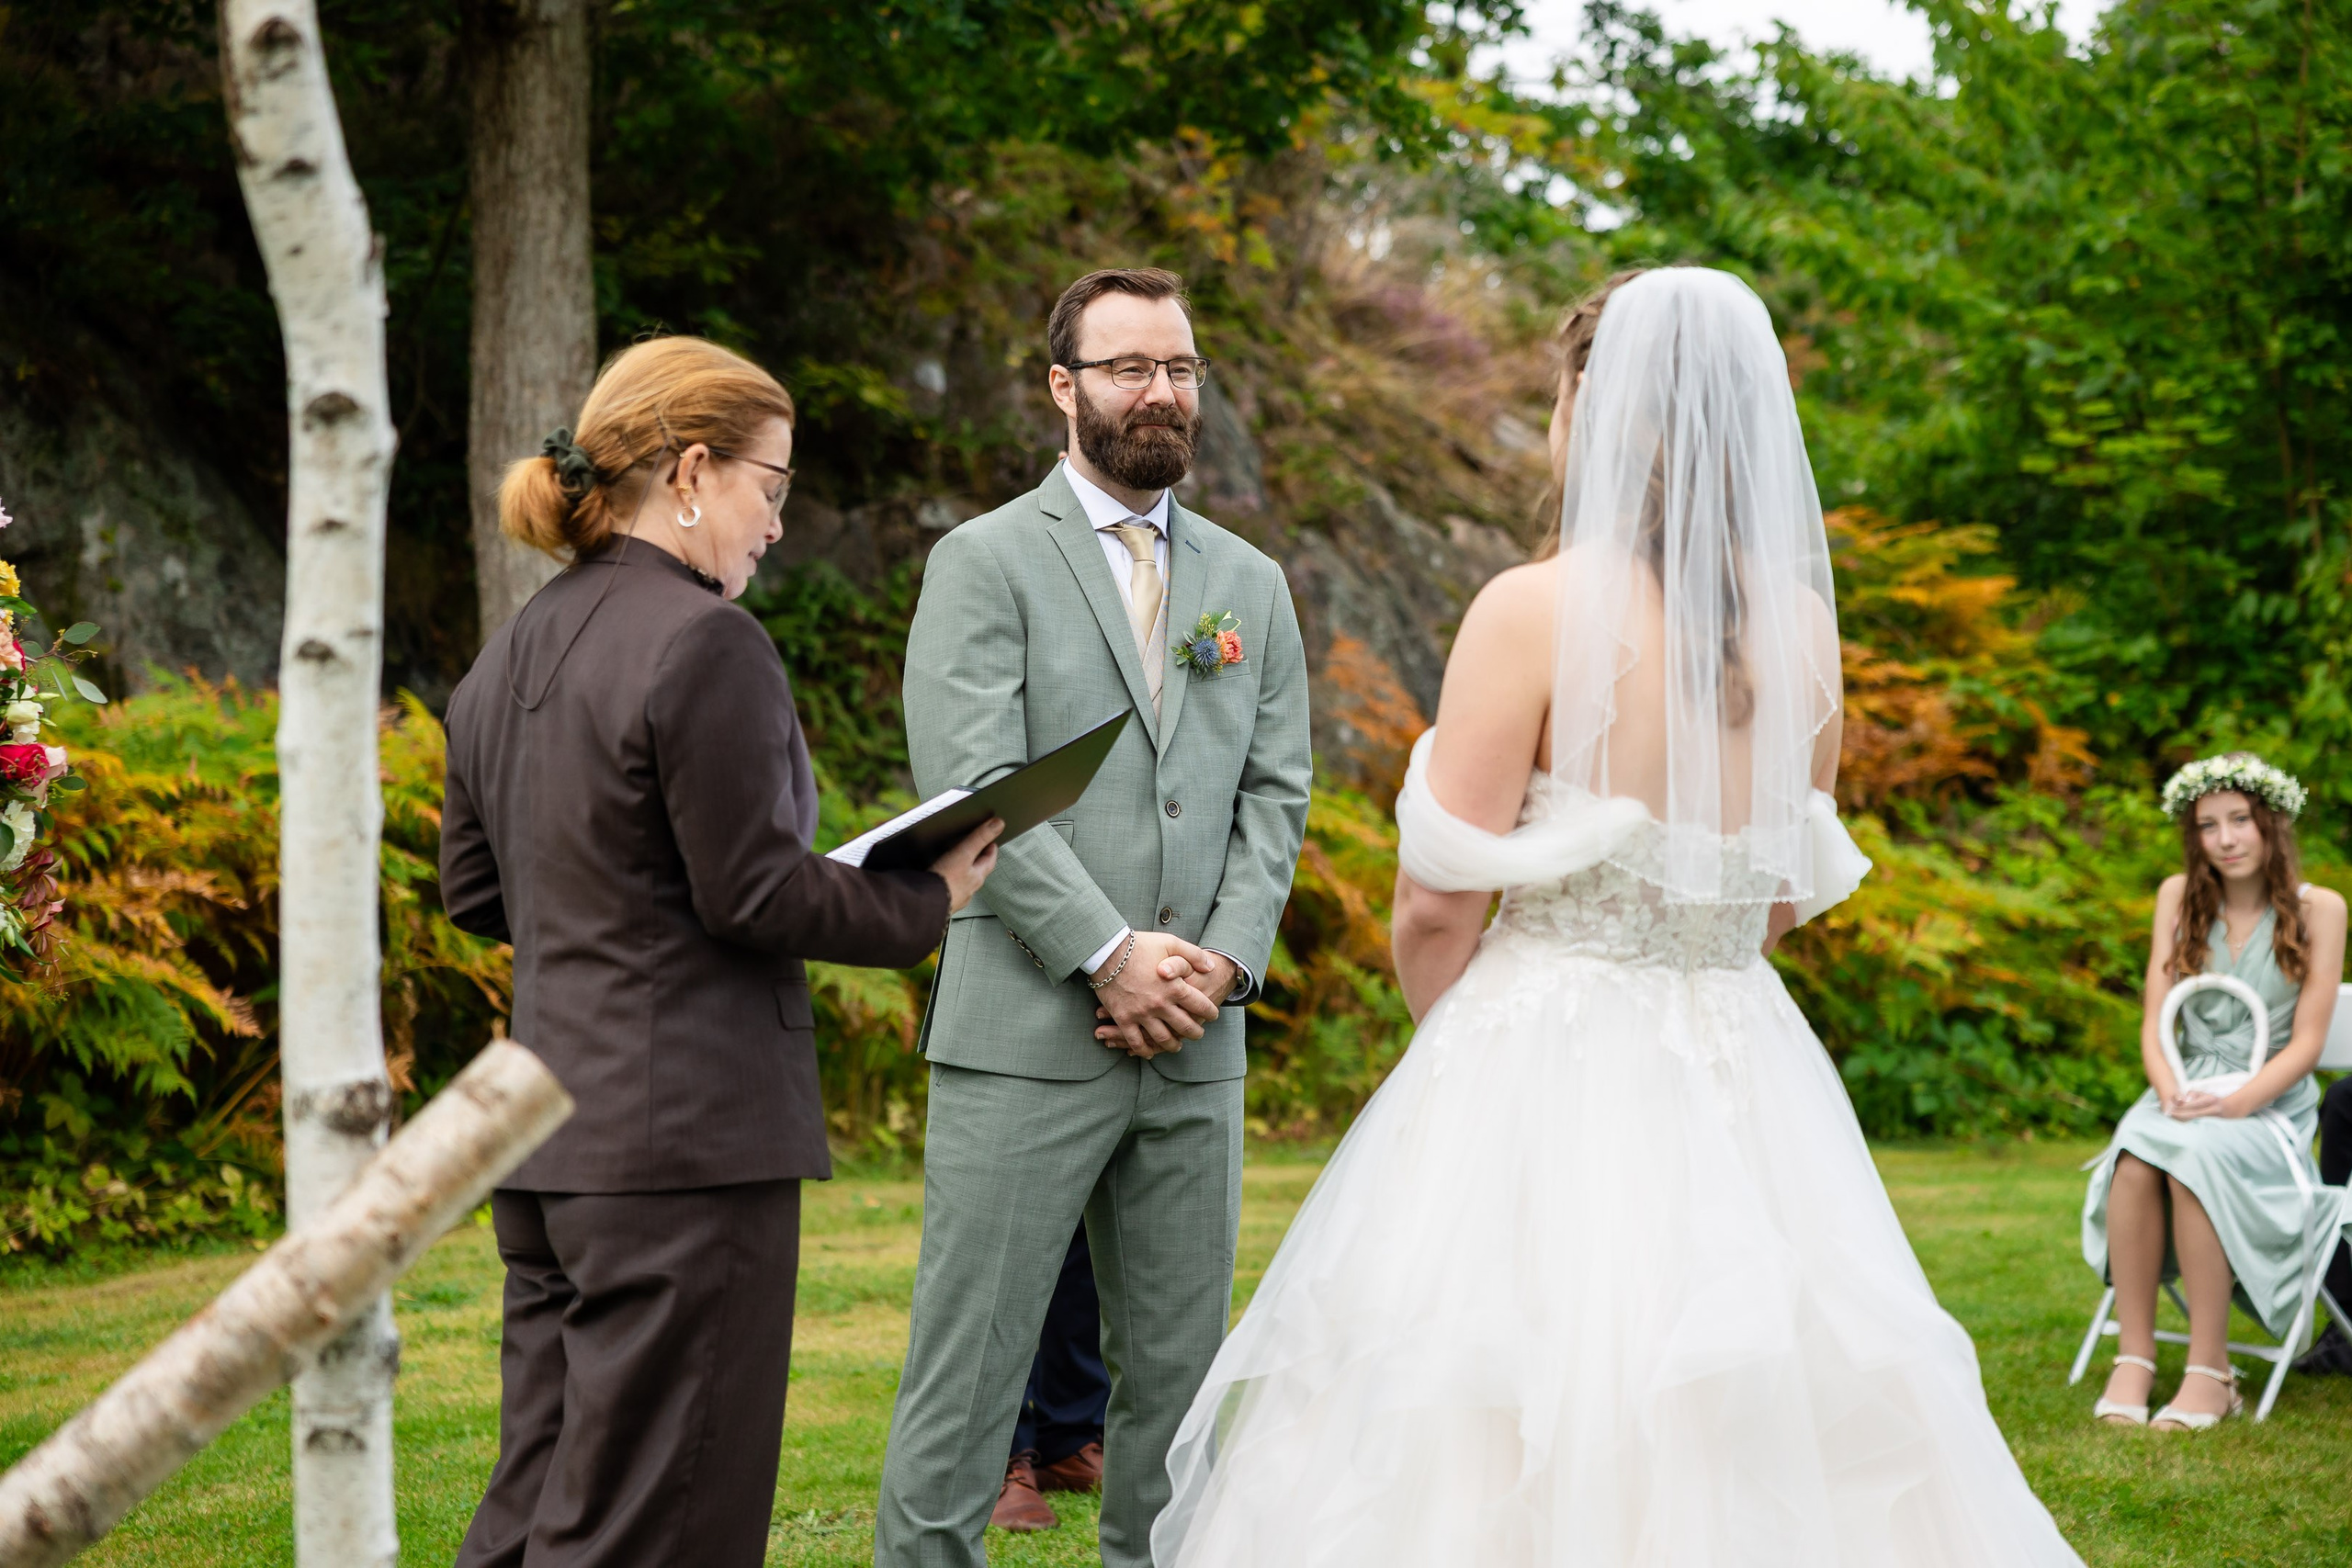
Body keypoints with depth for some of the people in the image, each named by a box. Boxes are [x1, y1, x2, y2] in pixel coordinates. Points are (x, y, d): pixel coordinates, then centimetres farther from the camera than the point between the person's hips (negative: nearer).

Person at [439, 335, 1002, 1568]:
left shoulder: (508, 655, 13)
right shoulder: (706, 644, -14)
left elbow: (475, 892, 19)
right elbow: (755, 896, -16)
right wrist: (925, 905, -3)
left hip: (545, 1138, 9)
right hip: (689, 1135, -9)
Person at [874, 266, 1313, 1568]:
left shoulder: (1250, 585, 17)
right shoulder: (986, 561, 1)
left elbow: (1275, 794, 11)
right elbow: (973, 787, -9)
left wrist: (1223, 961, -6)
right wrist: (1110, 955, -15)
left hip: (1195, 1048, 5)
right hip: (1026, 1034, -5)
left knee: (1178, 1373, 9)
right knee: (966, 1374, -4)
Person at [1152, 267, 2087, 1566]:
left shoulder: (1536, 609, -12)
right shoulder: (1805, 623, 5)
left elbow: (1439, 900, -10)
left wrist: (1444, 1032, 9)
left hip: (1545, 1067, -5)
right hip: (1744, 1072, 5)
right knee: (1755, 1447, 12)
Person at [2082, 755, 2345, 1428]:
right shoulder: (2180, 896, 10)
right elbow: (2155, 1021, 6)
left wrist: (2235, 1103, -20)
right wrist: (2170, 1090, -15)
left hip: (2272, 1104, -3)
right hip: (2188, 1091, 3)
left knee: (2195, 1158, -36)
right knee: (2134, 1156, -33)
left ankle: (2210, 1372, -33)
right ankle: (2133, 1359, -32)